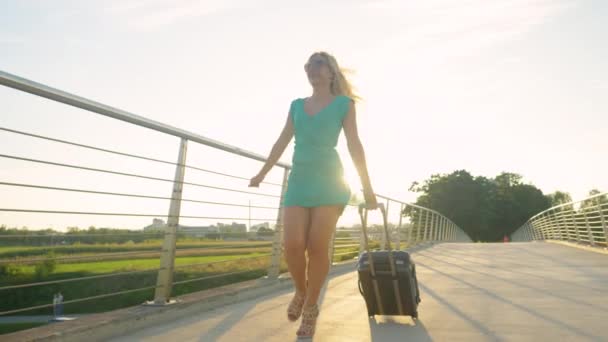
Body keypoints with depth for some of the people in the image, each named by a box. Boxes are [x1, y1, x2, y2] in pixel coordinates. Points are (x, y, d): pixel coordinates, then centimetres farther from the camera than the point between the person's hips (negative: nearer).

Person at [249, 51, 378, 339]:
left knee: (318, 247, -8)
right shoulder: (297, 105, 17)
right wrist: (261, 174, 21)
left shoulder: (344, 103, 6)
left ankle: (310, 308, 10)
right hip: (298, 181, 3)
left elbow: (354, 145, 1)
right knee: (293, 245, -9)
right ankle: (300, 293, 19)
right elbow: (282, 142, 19)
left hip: (329, 180, -3)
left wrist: (367, 187, -3)